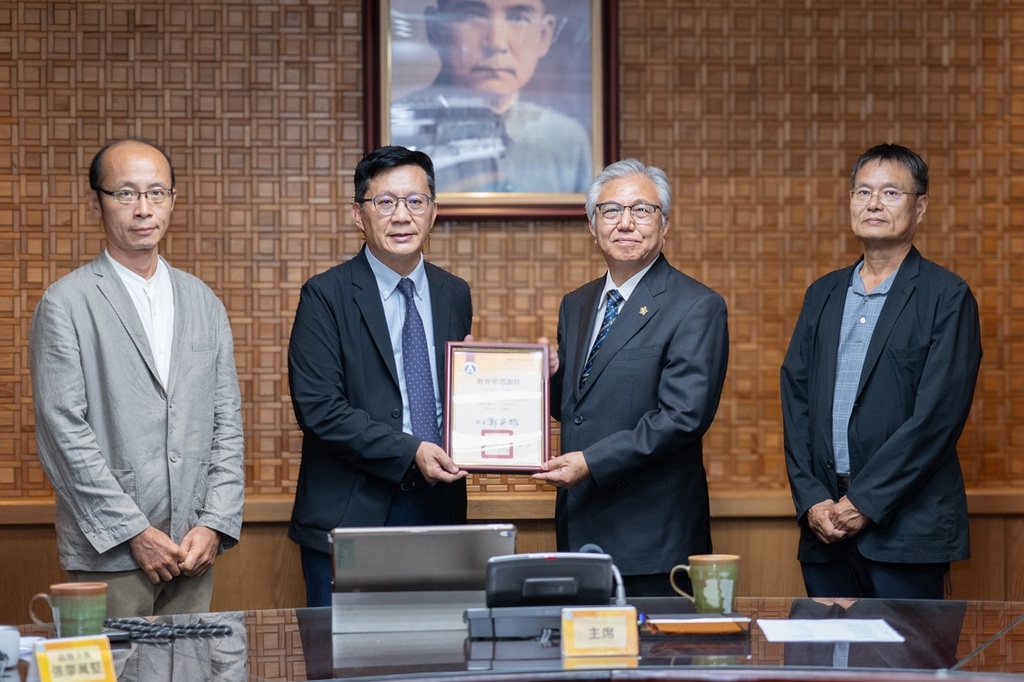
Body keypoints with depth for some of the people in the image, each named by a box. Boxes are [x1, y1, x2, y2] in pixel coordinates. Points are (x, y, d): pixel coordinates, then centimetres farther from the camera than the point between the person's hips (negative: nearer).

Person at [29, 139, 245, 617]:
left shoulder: (203, 303, 13)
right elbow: (64, 437, -8)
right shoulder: (65, 305, -3)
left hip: (193, 554, 4)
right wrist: (134, 532, -11)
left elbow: (227, 424, 12)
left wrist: (215, 525, 0)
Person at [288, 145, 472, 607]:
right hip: (351, 514, -4)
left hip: (438, 512, 4)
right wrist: (409, 453, -17)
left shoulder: (454, 295, 12)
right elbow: (318, 408, -12)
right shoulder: (326, 296, -4)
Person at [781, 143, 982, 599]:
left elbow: (938, 413, -11)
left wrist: (865, 501, -13)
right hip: (824, 526, 5)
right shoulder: (824, 294, 15)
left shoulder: (947, 298, -3)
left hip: (905, 528, -5)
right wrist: (811, 498, -2)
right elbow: (795, 398, 10)